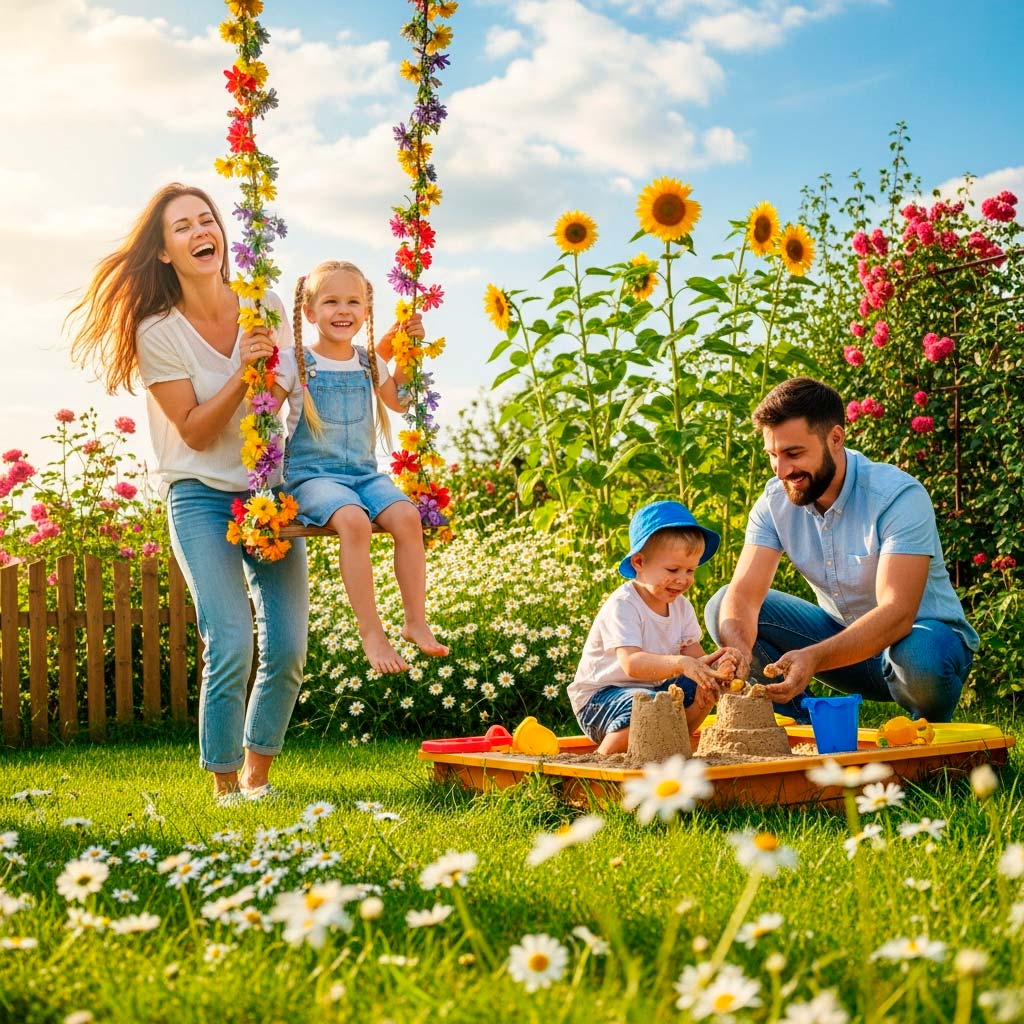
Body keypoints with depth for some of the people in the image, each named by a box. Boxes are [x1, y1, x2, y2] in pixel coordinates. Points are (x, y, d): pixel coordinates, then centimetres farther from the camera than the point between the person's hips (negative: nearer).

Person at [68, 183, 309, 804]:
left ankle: (258, 774, 17)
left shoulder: (265, 305, -1)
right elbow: (196, 433, -12)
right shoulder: (158, 331, -10)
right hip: (202, 497, -3)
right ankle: (224, 782, 5)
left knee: (288, 647, -5)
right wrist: (242, 373, -25)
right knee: (232, 646, -16)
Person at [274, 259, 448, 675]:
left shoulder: (369, 361, 11)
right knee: (354, 520, -35)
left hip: (363, 471, 5)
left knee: (407, 516, -24)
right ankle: (371, 632, -27)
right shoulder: (296, 363, -3)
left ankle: (416, 621, -12)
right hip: (312, 474, -5)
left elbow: (397, 401, 27)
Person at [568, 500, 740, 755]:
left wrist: (709, 664, -30)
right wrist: (680, 663, -51)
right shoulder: (622, 606, -23)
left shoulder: (681, 605, 2)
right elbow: (632, 664, -36)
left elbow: (693, 656, -5)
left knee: (704, 687, -9)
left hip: (654, 687, 8)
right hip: (599, 695, -8)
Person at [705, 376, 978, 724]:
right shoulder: (775, 501, -9)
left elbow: (898, 612, -35)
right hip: (842, 635, 5)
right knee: (723, 608, -11)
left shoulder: (899, 496, -25)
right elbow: (744, 593, -18)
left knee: (918, 656, -40)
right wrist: (737, 649, -42)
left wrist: (814, 657, -49)